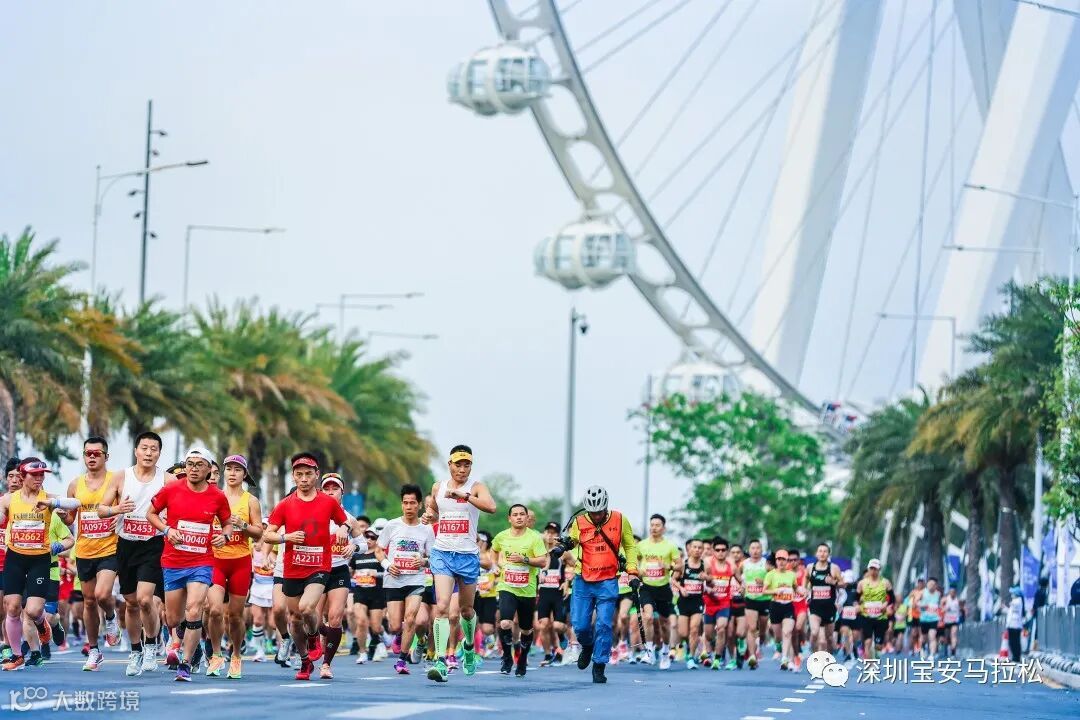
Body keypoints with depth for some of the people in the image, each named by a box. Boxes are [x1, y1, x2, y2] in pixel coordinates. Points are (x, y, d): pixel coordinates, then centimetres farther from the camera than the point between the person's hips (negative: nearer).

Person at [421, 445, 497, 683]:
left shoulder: (475, 487, -4)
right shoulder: (438, 488, 8)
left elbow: (491, 506, -25)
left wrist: (463, 495, -34)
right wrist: (429, 515, 5)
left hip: (468, 555, -1)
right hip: (442, 553, 1)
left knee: (466, 609, 15)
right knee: (442, 607, -16)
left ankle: (469, 646, 45)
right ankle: (440, 662, -23)